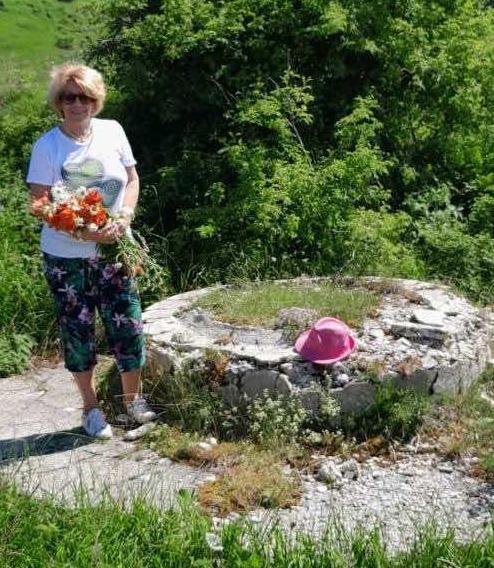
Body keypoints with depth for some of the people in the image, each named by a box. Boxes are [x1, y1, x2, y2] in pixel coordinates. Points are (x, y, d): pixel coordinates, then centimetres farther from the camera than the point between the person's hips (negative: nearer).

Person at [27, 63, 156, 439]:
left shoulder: (113, 132, 0)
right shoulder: (47, 146, -8)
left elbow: (132, 180, 8)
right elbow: (41, 204, -11)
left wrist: (123, 218, -11)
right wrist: (83, 233, -26)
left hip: (115, 249, 2)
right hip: (67, 256, -2)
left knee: (128, 326, 3)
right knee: (78, 331, 8)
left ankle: (134, 400, 25)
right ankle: (91, 408, 25)